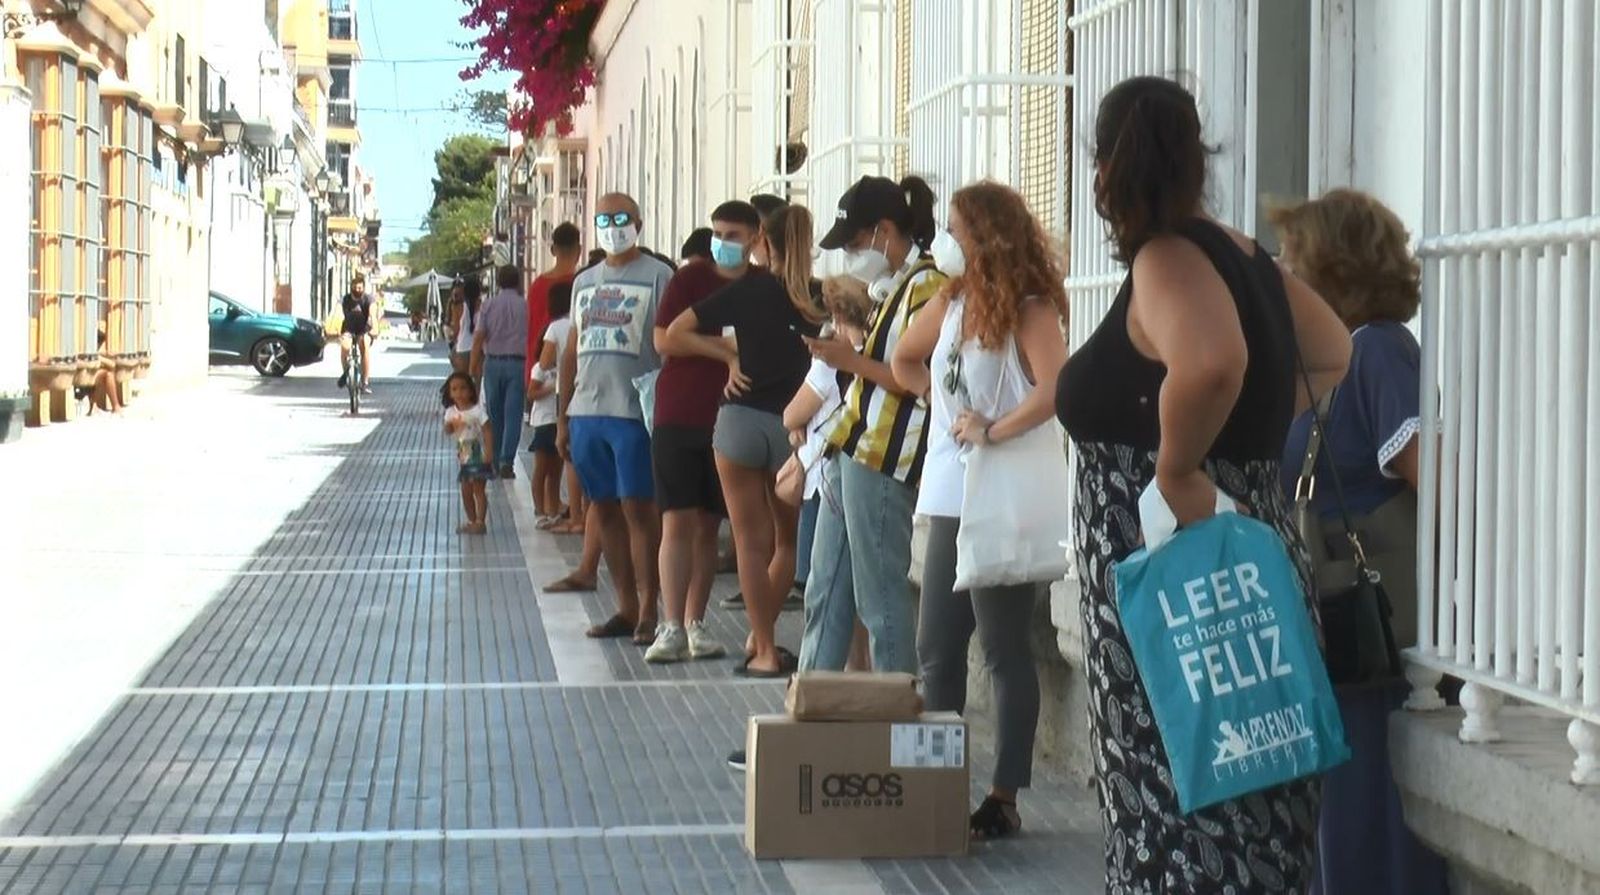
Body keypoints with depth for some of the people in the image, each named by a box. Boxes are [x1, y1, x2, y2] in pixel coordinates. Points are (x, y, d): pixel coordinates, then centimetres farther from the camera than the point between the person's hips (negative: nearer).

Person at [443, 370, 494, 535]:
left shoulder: (477, 410, -13)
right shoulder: (451, 412, 2)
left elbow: (487, 430, -15)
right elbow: (447, 432, -2)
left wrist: (489, 452, -21)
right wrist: (450, 425, -24)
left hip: (478, 455, -6)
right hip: (463, 456, 6)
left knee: (479, 489, -5)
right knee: (466, 491, 10)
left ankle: (480, 522, -1)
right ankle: (472, 521, 21)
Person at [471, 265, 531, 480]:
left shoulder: (488, 305, 2)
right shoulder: (525, 306, -1)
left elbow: (478, 337, -3)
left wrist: (474, 367, 1)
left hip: (493, 363, 2)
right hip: (518, 363, -2)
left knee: (494, 415, 12)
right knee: (513, 415, -2)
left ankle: (495, 462, 17)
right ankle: (506, 461, -13)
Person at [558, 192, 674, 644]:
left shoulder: (657, 277, -2)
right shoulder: (584, 282, 17)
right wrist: (562, 416, 17)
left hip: (635, 412, -6)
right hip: (586, 412, 6)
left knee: (638, 509, -6)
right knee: (604, 510, 8)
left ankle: (647, 612, -2)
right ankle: (625, 607, 15)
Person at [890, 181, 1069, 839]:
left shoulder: (1030, 310, -12)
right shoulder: (951, 303, 11)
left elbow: (1053, 390, -28)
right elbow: (904, 362, 27)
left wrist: (993, 431, -23)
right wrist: (941, 402, 13)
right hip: (950, 497, 8)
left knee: (1004, 649, -1)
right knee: (936, 648, 10)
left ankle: (1005, 797, 5)